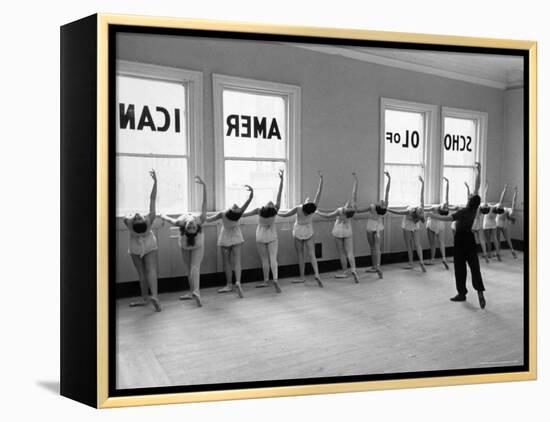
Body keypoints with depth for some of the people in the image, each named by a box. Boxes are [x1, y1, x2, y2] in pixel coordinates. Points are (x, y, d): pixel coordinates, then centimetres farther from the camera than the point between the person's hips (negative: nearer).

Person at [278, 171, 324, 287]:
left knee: (300, 255, 8)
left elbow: (285, 214, -16)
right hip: (309, 232, 2)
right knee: (312, 255, 2)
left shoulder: (297, 209, -27)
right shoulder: (313, 208, -21)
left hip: (298, 232, -2)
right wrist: (321, 179, -18)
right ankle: (317, 274, -15)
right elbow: (319, 192, -19)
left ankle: (302, 277, 14)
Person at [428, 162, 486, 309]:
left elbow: (446, 218, -23)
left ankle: (462, 293, 10)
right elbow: (477, 187, -2)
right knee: (474, 265, 1)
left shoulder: (463, 212, -20)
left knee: (460, 266, 4)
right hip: (470, 237, 5)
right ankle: (480, 292, -11)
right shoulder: (474, 209, -6)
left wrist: (433, 215, -10)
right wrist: (478, 172, 4)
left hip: (461, 238, -5)